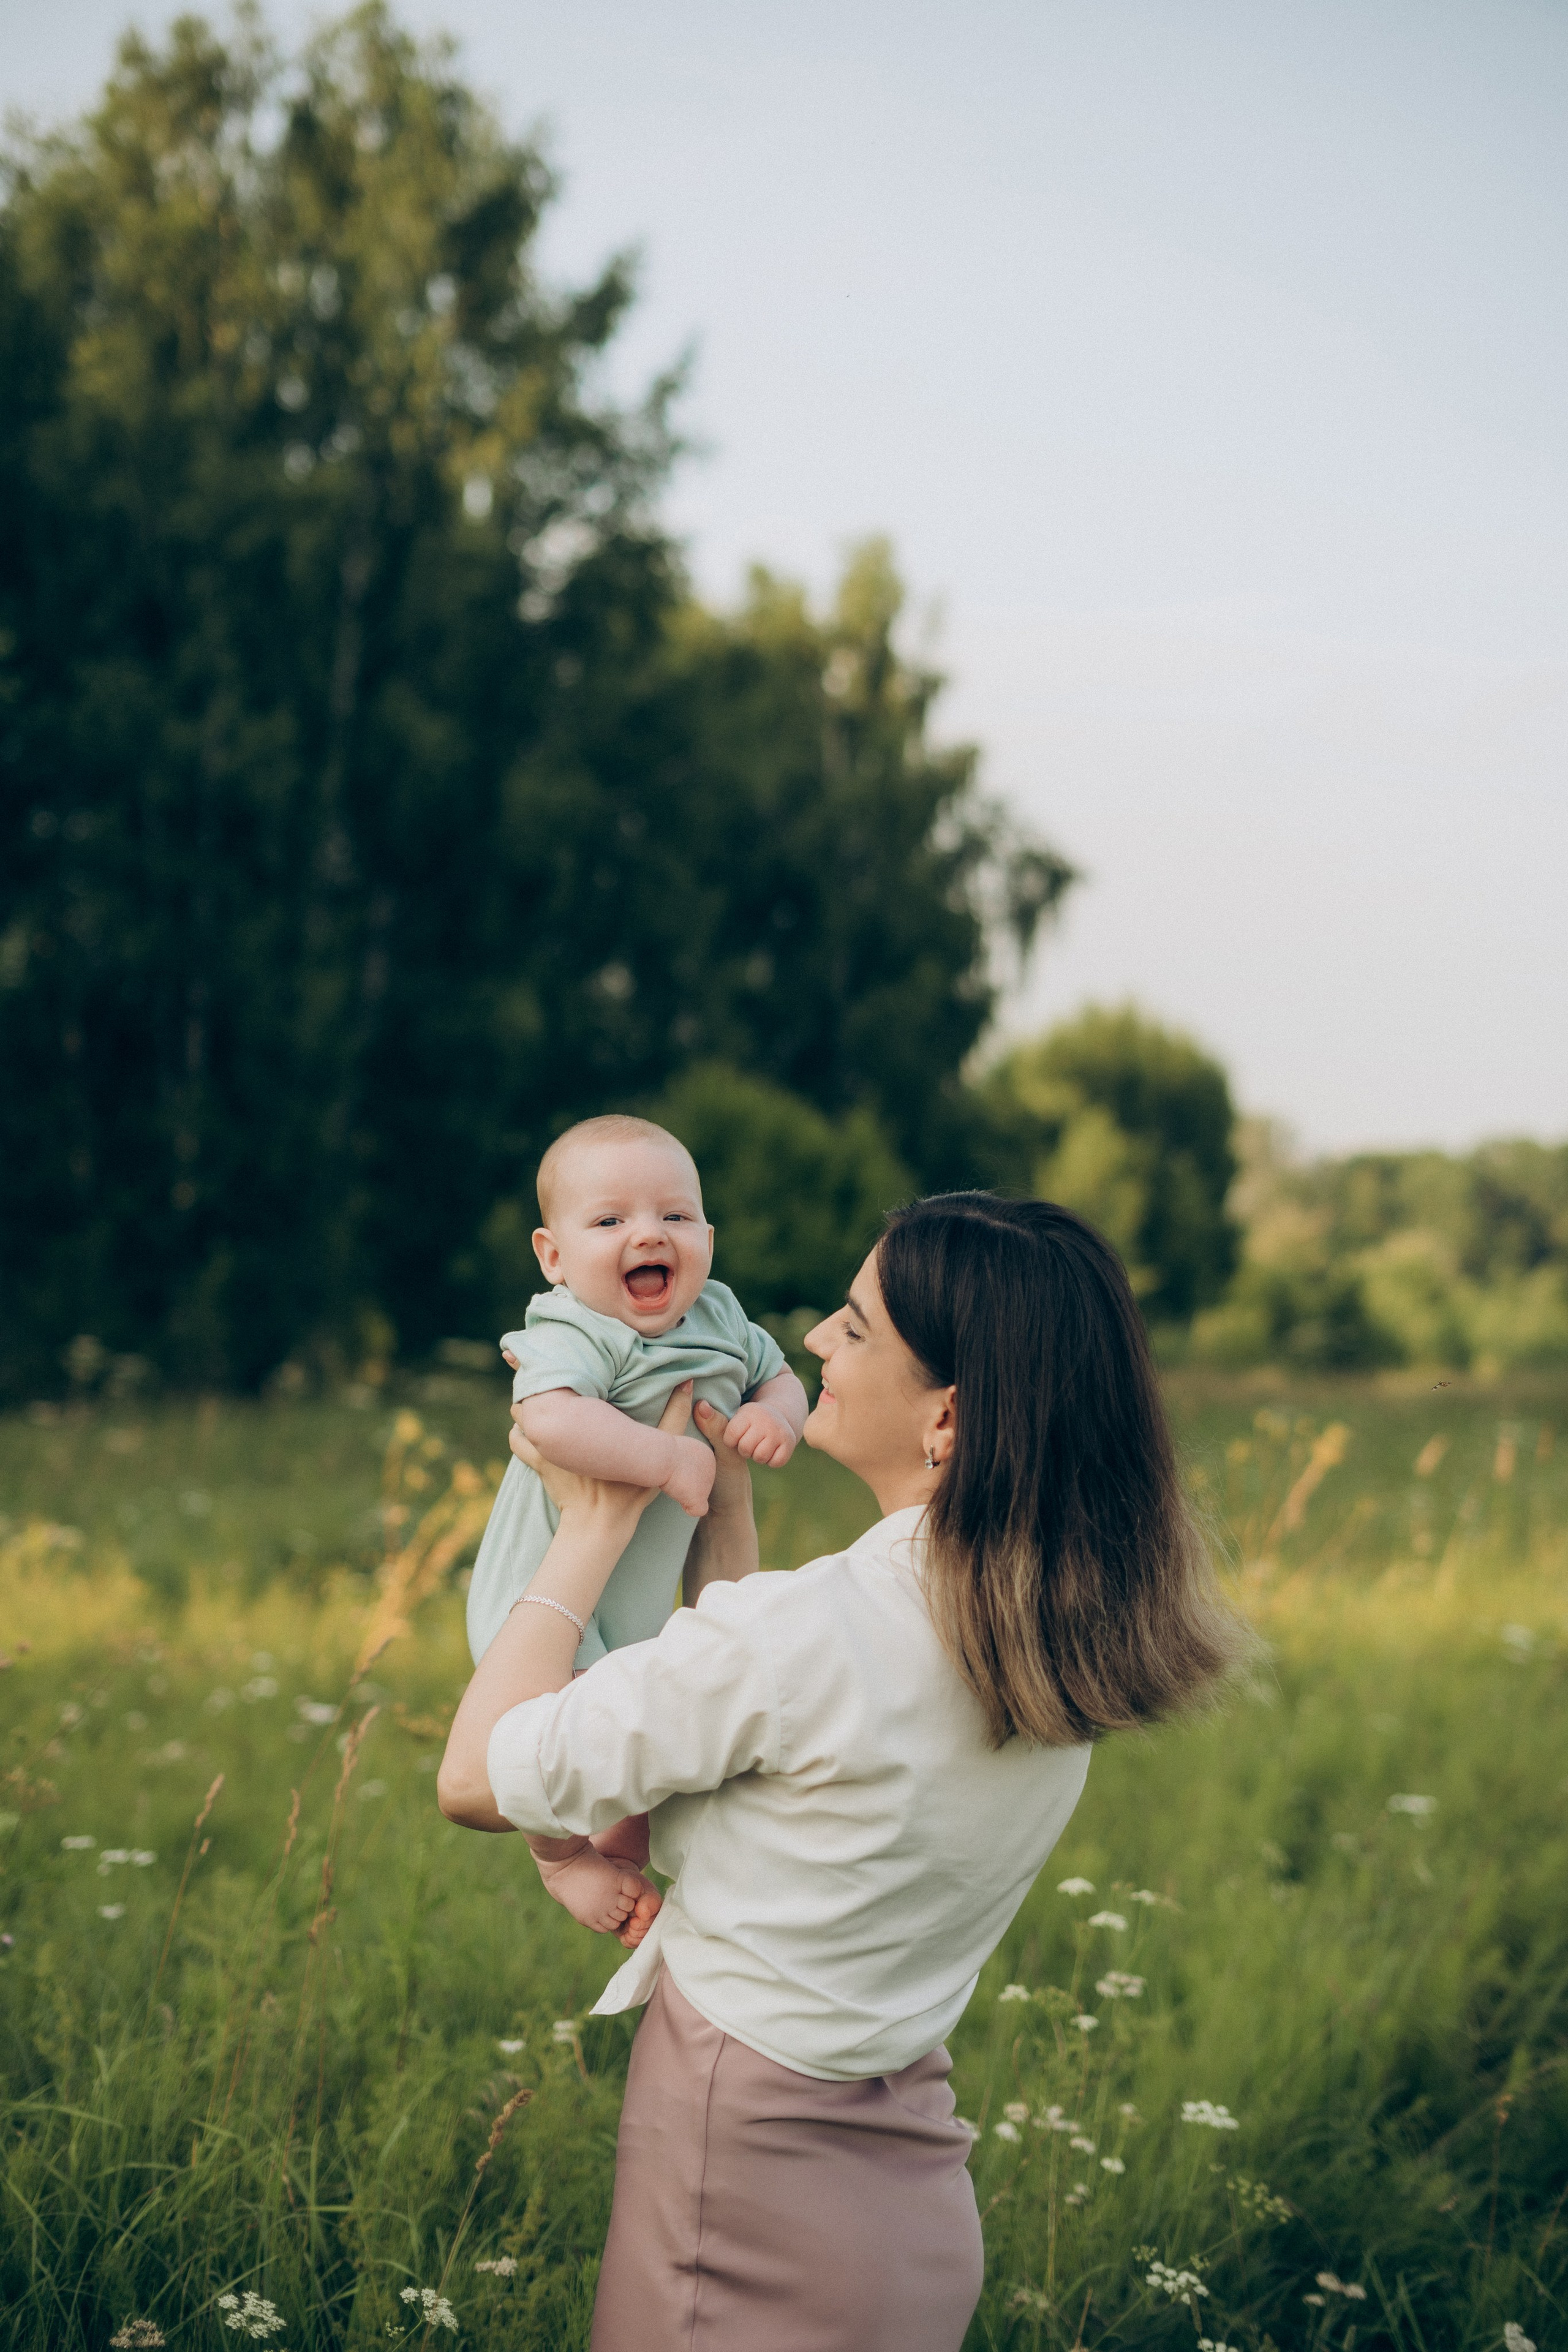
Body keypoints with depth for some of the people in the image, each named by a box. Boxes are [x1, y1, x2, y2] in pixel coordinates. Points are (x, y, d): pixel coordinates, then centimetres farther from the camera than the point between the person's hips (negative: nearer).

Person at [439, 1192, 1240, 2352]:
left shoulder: (800, 1634, -24)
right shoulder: (1061, 1628, -1)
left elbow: (476, 1777, -14)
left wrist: (595, 1531, -7)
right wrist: (724, 1504, 14)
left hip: (748, 2180, -7)